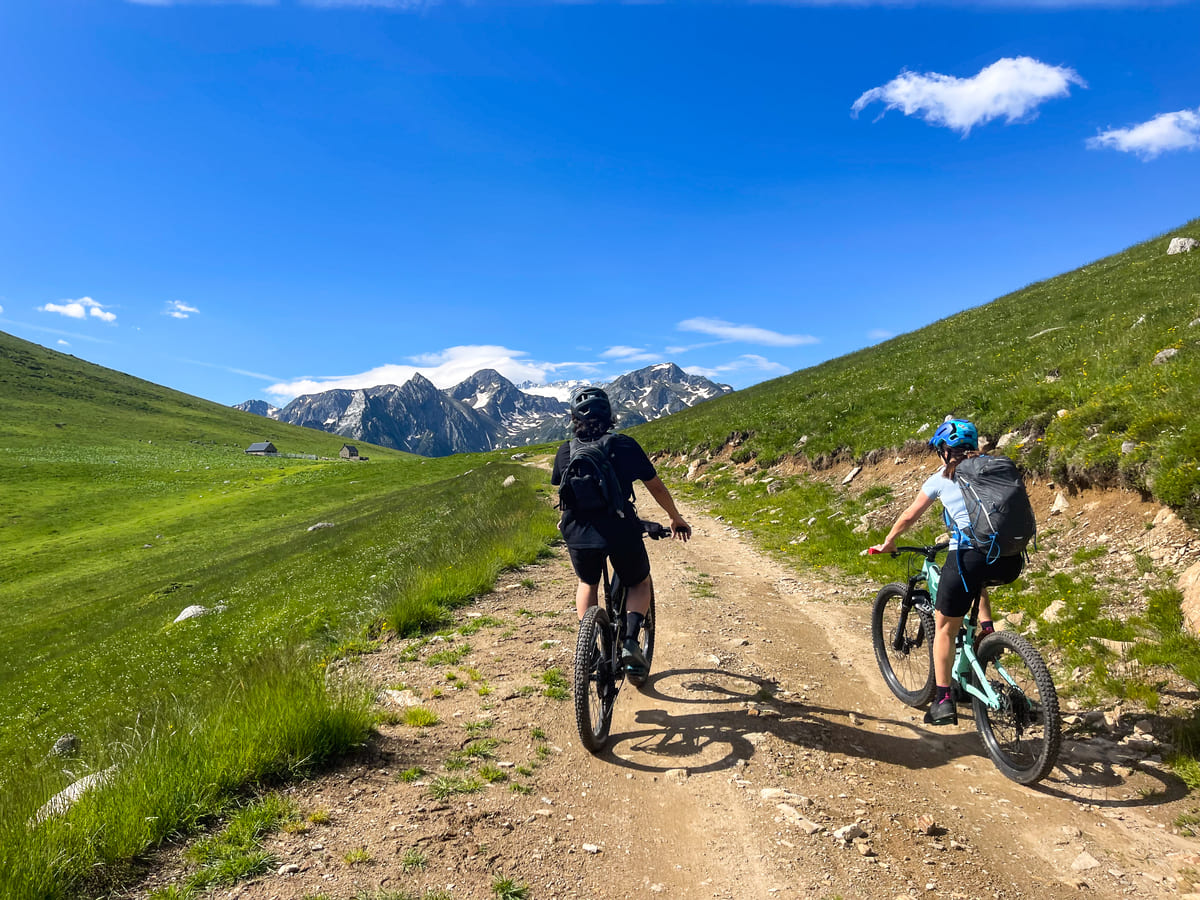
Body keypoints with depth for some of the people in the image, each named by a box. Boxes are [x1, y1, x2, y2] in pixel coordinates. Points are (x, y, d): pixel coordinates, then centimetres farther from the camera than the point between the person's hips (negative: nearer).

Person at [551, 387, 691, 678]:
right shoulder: (625, 445, 4)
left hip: (577, 532, 2)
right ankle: (630, 641, 2)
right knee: (639, 583, 24)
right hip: (620, 530, -2)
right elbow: (656, 487, 10)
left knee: (587, 583, 31)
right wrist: (677, 519, 25)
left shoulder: (565, 450, 10)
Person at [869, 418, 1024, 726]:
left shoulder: (941, 478, 8)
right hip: (1010, 563, 5)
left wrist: (887, 543, 33)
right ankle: (987, 629, 24)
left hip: (970, 556, -5)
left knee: (944, 628, 13)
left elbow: (908, 517, 17)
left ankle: (943, 702, 12)